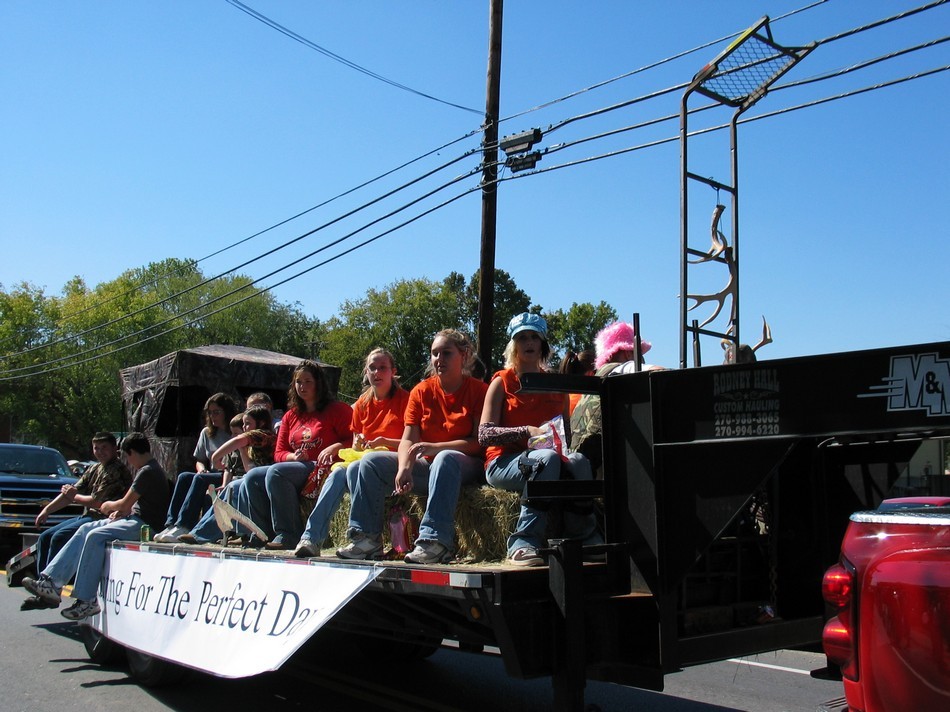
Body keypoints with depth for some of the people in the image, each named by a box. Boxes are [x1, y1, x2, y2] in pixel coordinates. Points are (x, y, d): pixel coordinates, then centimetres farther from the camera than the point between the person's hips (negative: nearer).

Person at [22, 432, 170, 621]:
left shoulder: (147, 472, -15)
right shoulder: (146, 469, 19)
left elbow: (125, 504, -14)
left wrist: (109, 506, 6)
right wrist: (119, 511, 4)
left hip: (144, 524, -11)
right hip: (136, 519, 11)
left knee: (95, 536, -23)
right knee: (85, 529, 4)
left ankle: (87, 600, -18)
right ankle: (51, 581, 0)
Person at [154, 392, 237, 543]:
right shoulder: (206, 433, 19)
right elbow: (199, 460, 26)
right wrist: (202, 468, 1)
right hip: (211, 475, 6)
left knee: (200, 479, -31)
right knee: (183, 477, -21)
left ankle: (183, 527, -40)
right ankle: (171, 524, -31)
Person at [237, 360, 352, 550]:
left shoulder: (337, 410, 5)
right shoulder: (290, 416, 23)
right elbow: (279, 453, 18)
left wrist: (335, 447, -23)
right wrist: (294, 456, -4)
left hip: (321, 470, -7)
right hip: (296, 468, 7)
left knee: (276, 472, -31)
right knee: (252, 478, -15)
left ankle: (288, 535, -30)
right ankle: (265, 534, -17)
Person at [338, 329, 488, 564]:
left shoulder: (478, 390, -5)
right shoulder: (421, 391, 7)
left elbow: (479, 441, -13)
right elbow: (408, 440, 0)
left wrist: (437, 447, -24)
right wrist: (404, 468, -22)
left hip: (466, 467, -5)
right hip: (426, 467, 6)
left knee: (446, 458, -39)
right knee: (371, 461, -8)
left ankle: (435, 541, -43)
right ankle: (367, 538, -11)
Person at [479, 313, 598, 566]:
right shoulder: (502, 381, 7)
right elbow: (484, 434, -5)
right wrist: (527, 431, -19)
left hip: (549, 456, 3)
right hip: (505, 462, -3)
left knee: (578, 460, -31)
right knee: (548, 458, -36)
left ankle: (585, 539, -23)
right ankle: (523, 543, -35)